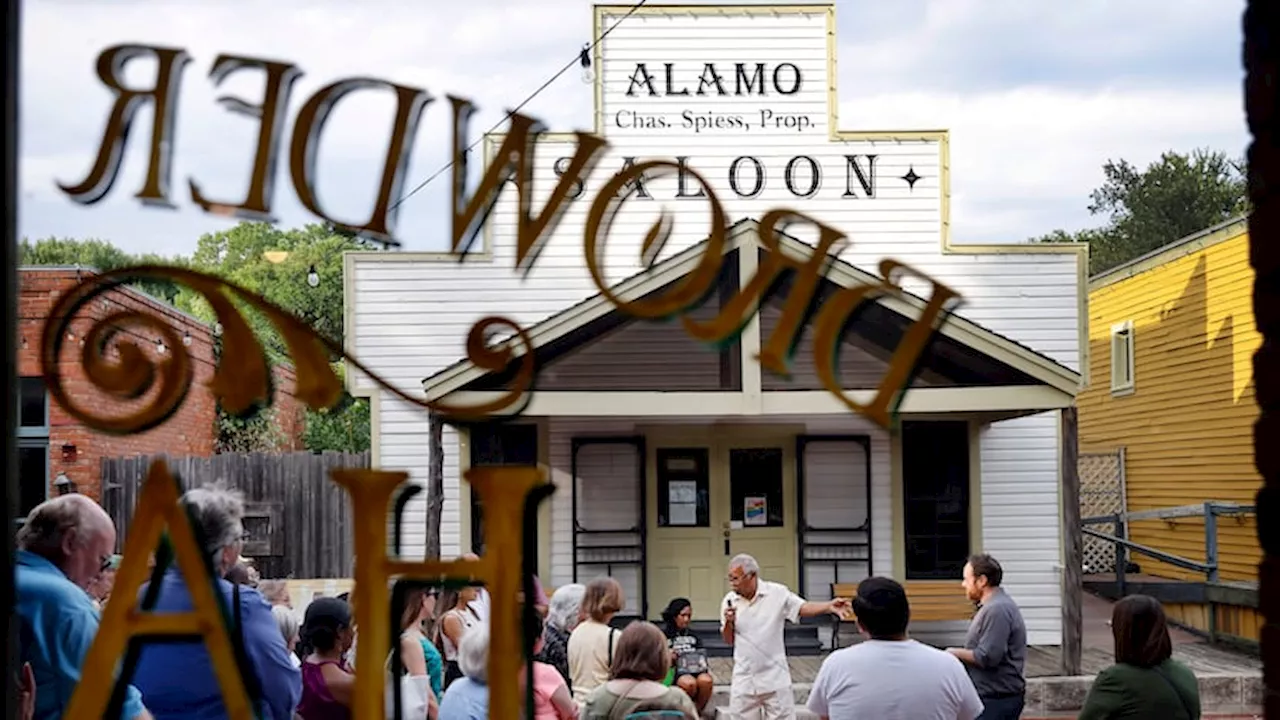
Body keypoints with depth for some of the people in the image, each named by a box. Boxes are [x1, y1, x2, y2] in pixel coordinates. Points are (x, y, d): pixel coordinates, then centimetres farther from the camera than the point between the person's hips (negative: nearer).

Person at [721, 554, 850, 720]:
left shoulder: (778, 593, -6)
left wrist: (828, 606, -31)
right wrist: (728, 623, -14)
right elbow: (728, 640, 8)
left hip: (775, 679, -2)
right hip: (744, 680, 2)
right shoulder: (729, 601, 1)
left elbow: (804, 608, -13)